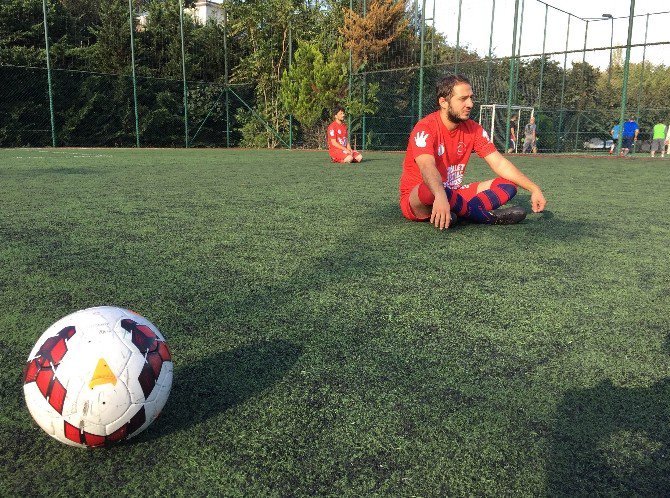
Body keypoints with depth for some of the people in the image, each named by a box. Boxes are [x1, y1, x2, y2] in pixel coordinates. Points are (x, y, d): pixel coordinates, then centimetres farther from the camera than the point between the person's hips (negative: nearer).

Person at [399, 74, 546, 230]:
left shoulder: (473, 129, 2)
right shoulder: (425, 128, -18)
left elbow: (499, 163, 2)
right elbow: (427, 166, -36)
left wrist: (534, 189, -7)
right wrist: (441, 197, -56)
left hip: (453, 195, 7)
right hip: (415, 199, -7)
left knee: (508, 184, -4)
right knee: (430, 189, -42)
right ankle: (484, 215, -21)